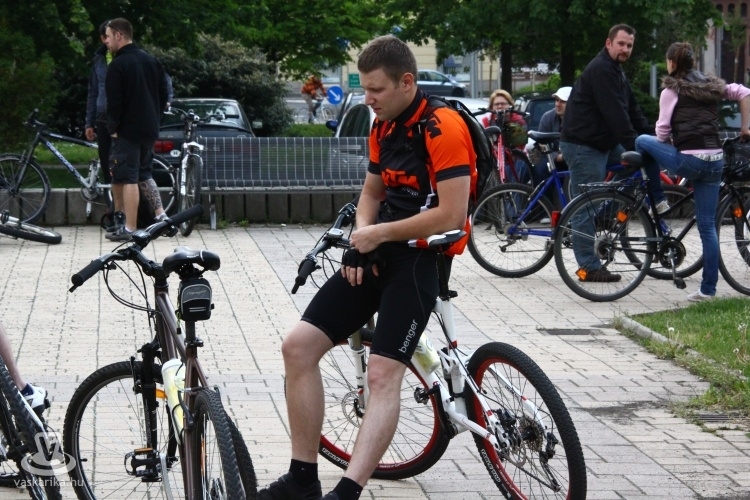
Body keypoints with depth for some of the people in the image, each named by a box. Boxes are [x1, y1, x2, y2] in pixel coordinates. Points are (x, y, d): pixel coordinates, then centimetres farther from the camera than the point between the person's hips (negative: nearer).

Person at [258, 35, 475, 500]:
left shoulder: (443, 129, -15)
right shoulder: (383, 127, 12)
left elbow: (451, 214, -21)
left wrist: (380, 234, -11)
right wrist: (361, 236, 3)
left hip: (418, 260, -9)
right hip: (377, 254, 9)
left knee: (383, 373, -20)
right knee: (299, 346, -1)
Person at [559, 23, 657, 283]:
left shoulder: (616, 72, 16)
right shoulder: (600, 70, -17)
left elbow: (633, 110, 15)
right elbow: (615, 113, -25)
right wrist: (633, 144, -27)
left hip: (604, 142, 10)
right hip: (583, 145, -10)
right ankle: (590, 267, -5)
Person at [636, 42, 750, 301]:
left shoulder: (672, 90, 0)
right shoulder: (712, 86, 15)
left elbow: (662, 131, -1)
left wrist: (668, 142, 20)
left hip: (688, 160, -6)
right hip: (714, 160, 6)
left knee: (642, 141, 18)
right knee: (707, 225, 8)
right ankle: (708, 288, 6)